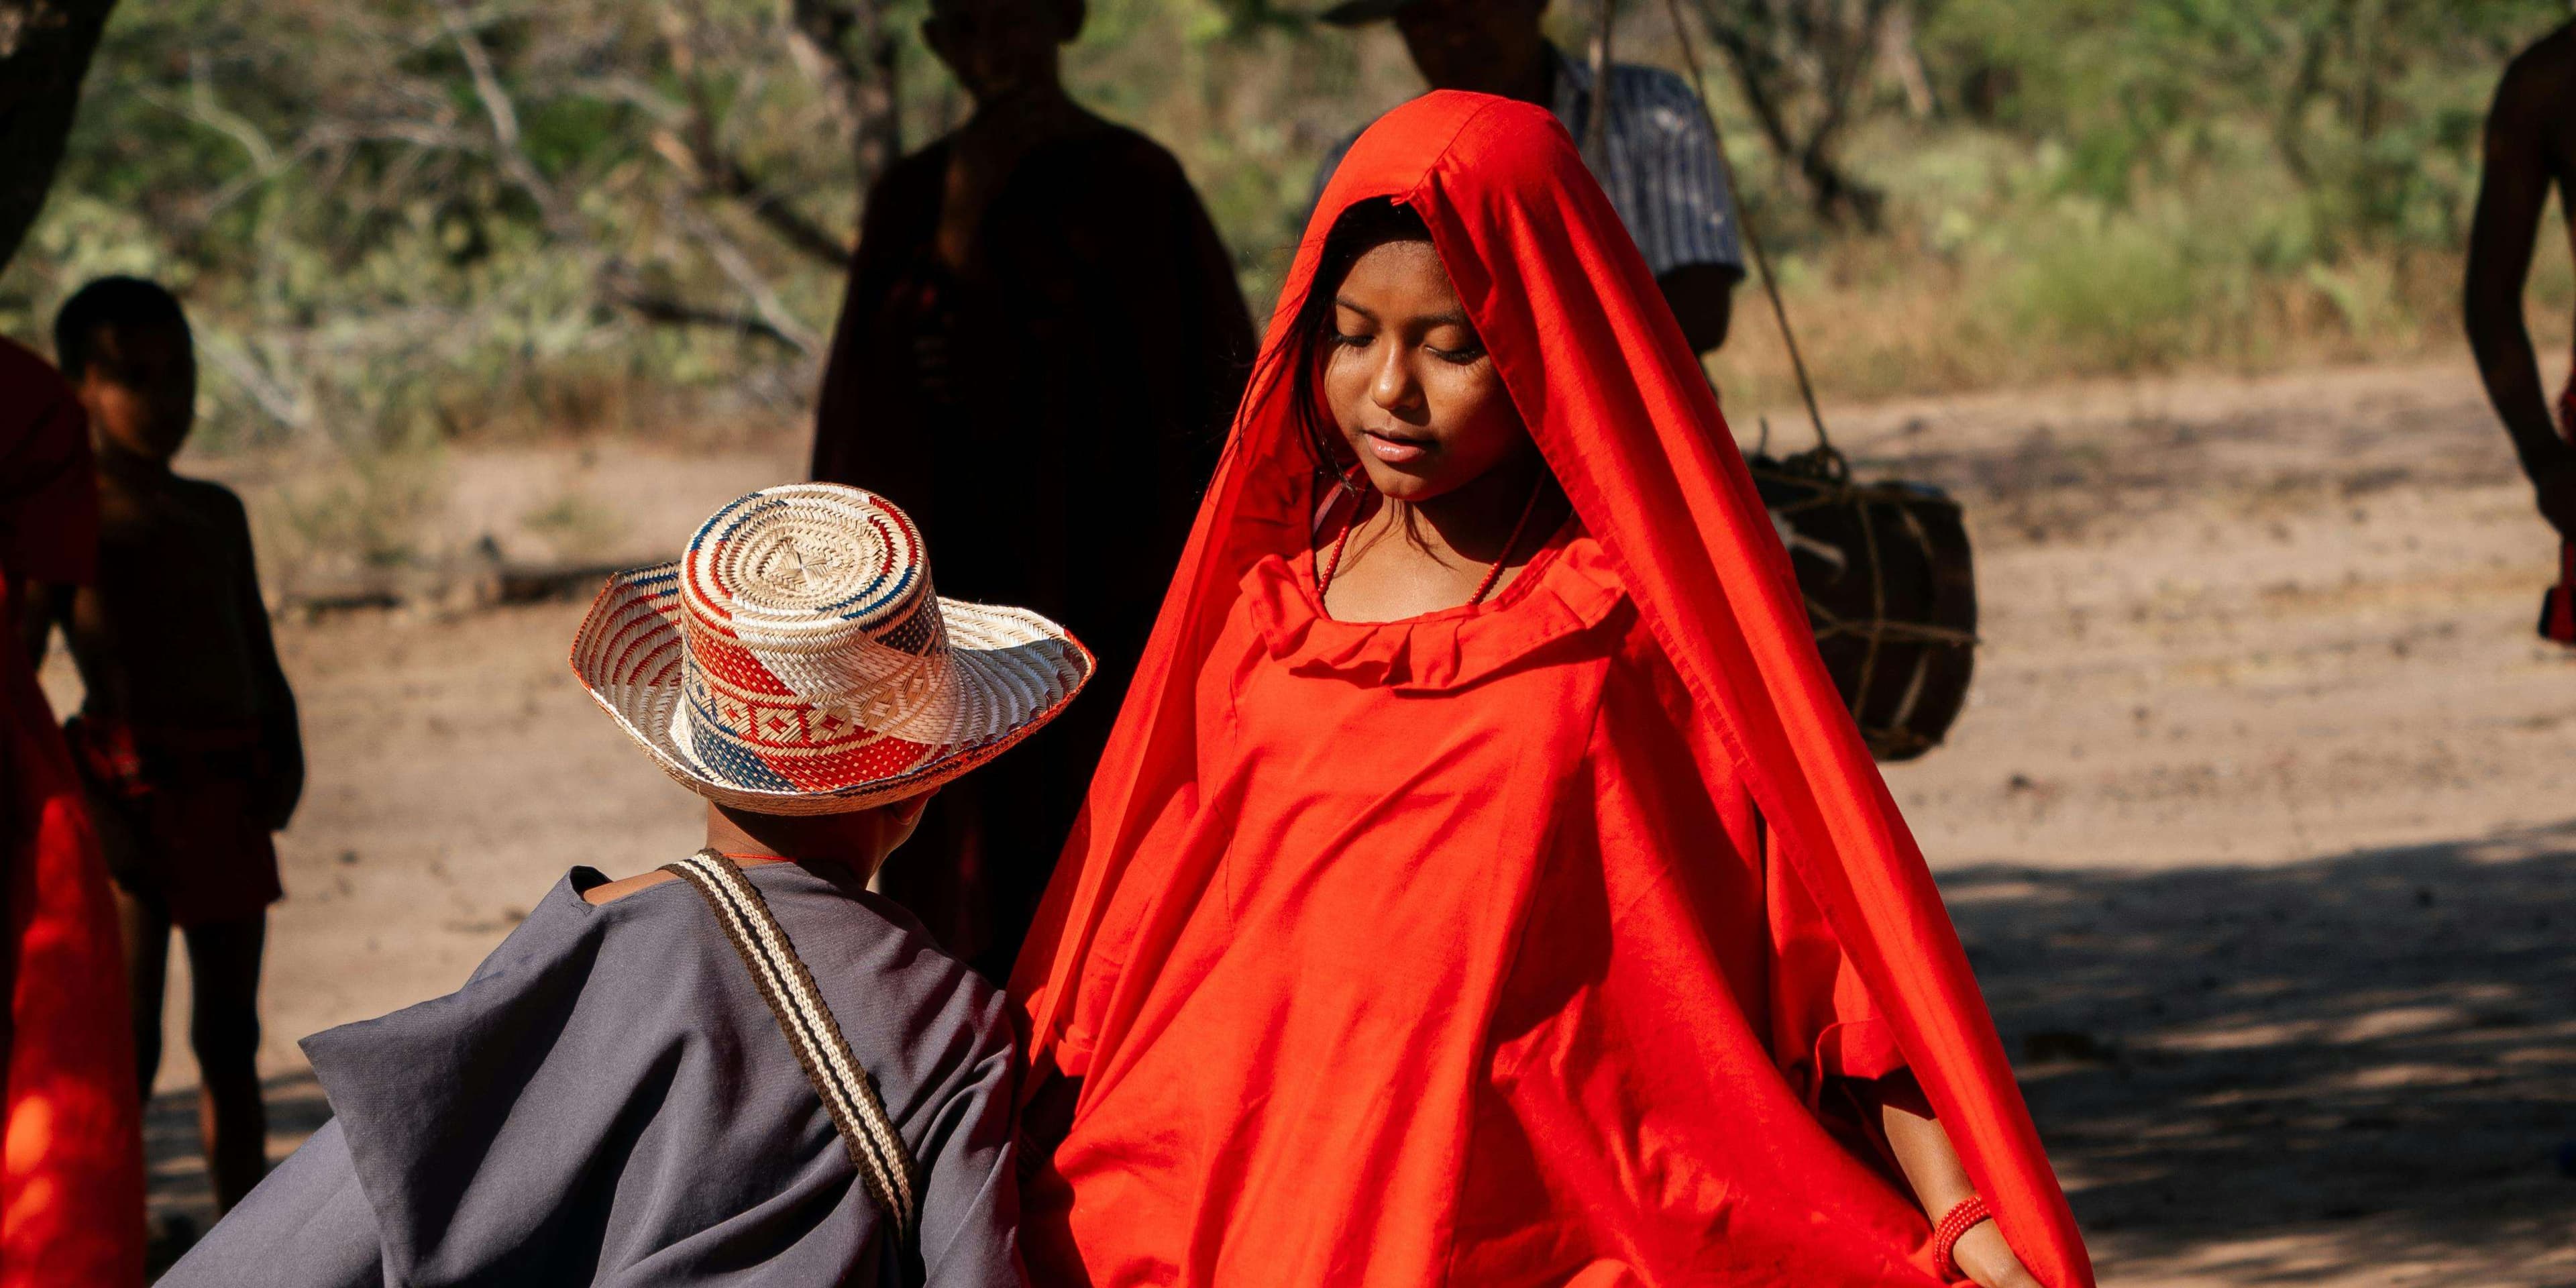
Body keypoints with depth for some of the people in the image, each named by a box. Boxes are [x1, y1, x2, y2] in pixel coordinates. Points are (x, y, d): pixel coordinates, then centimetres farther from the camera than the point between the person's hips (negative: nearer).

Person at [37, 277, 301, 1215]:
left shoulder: (217, 514, 15)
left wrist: (285, 753, 3)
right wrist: (86, 803, -19)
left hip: (229, 789, 6)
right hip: (130, 787, -6)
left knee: (230, 1039, 12)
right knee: (129, 1047, -10)